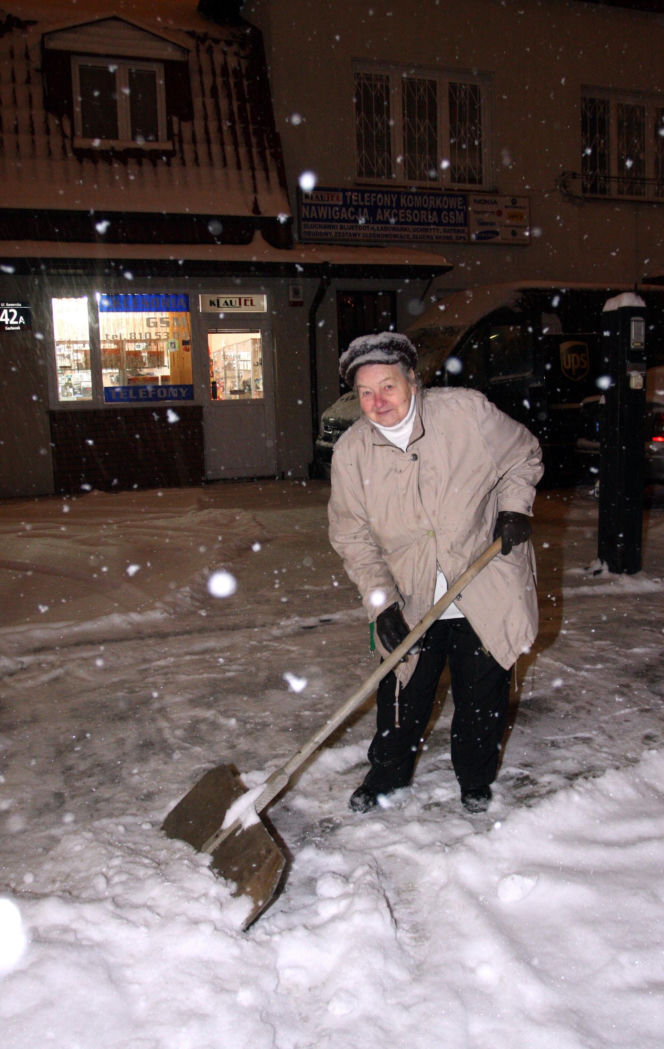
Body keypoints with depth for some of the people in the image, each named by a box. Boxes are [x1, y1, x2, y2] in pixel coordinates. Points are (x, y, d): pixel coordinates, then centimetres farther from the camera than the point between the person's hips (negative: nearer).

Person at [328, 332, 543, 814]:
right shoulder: (351, 452, -9)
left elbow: (524, 455, 4)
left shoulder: (467, 410, -14)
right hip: (411, 600, 1)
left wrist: (514, 506, -10)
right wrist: (381, 600, -12)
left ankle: (476, 779, 37)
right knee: (404, 693, 11)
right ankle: (387, 774, 37)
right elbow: (353, 537, -4)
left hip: (485, 588, -1)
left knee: (483, 693, 12)